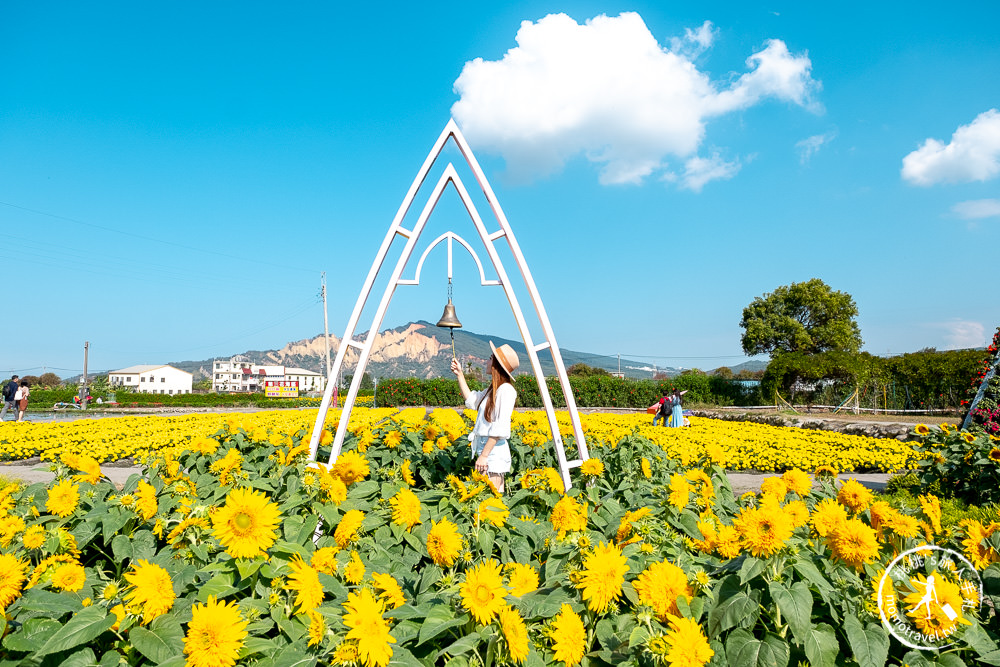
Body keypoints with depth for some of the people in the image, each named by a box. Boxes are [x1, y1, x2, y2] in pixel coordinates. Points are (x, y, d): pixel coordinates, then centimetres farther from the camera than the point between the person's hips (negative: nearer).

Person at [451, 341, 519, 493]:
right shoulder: (492, 389, 12)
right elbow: (471, 401, 29)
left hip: (494, 452, -9)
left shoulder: (506, 390, -15)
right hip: (485, 448, 9)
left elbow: (500, 429, -19)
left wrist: (484, 455, -19)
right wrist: (460, 375, 24)